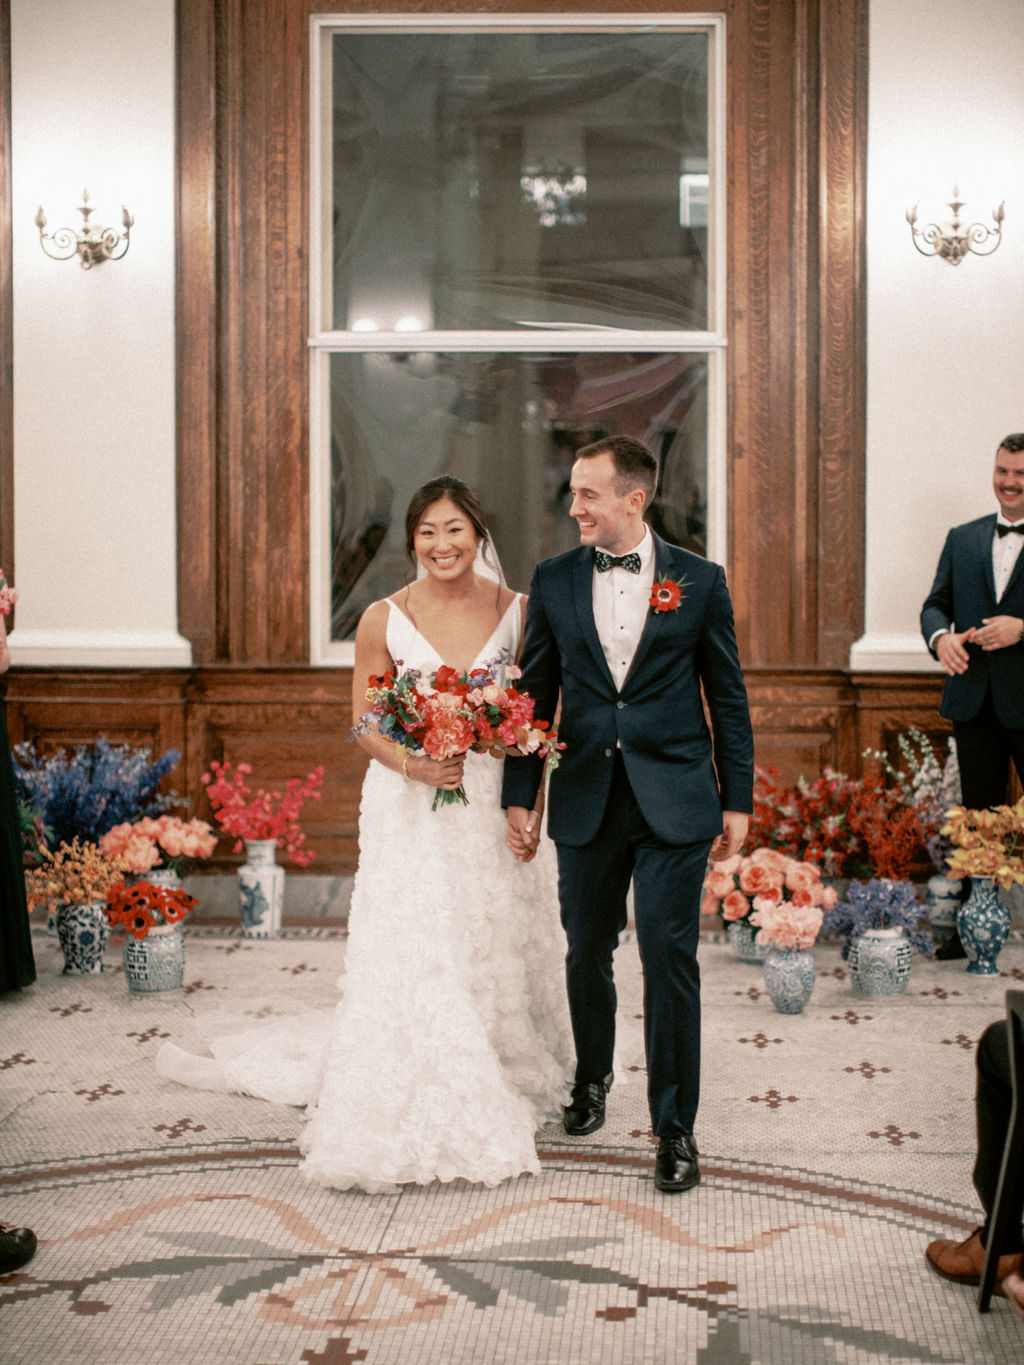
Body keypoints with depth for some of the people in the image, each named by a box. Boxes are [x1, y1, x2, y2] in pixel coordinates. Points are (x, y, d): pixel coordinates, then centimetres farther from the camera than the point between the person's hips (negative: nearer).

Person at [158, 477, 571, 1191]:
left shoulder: (518, 611, 1)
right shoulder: (384, 619, -4)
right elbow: (365, 722, 0)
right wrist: (413, 764, -18)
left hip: (498, 805, 2)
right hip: (412, 811, -2)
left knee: (500, 951, 10)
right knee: (411, 956, -4)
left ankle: (510, 1089, 28)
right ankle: (417, 1116, 6)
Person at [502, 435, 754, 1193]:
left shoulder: (699, 579, -1)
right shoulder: (554, 579, 3)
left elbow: (728, 697, 3)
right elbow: (537, 692, 7)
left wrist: (738, 800, 2)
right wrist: (520, 797, 4)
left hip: (673, 802, -2)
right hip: (586, 800, 2)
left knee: (670, 958, -3)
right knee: (587, 953, 14)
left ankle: (675, 1127, 8)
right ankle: (592, 1079, 39)